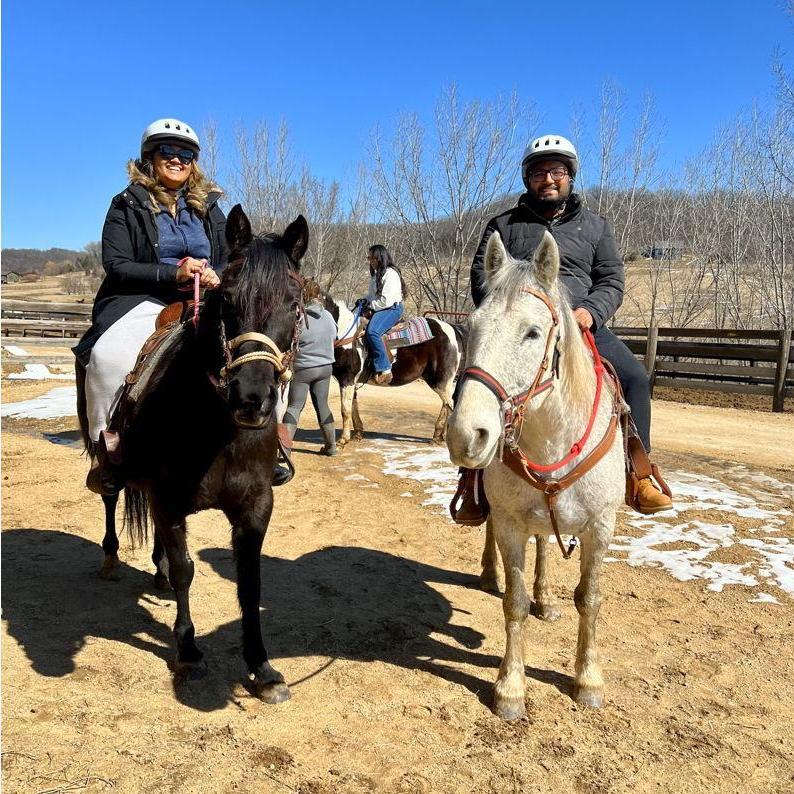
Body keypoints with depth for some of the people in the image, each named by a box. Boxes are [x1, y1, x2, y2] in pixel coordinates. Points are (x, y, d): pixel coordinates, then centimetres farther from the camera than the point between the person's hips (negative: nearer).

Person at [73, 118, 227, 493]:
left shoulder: (208, 208, 16)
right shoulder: (128, 204, 5)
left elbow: (230, 264, 14)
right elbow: (115, 265, -5)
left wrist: (215, 278, -11)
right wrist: (174, 273, -18)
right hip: (144, 301, -3)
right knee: (110, 354, -34)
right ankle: (107, 447, -17)